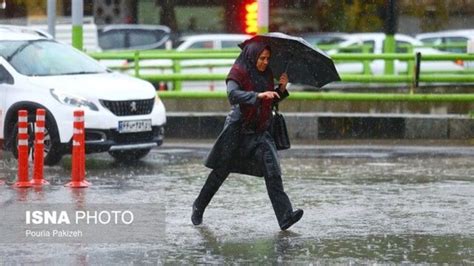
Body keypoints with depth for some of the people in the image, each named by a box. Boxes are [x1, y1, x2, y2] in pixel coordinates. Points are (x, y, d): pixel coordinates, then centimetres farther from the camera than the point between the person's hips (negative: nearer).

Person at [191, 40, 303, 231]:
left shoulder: (267, 74, 7)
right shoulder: (238, 73, -11)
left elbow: (271, 101, 17)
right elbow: (233, 95, -29)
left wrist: (282, 89, -1)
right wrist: (258, 95, -40)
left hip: (260, 132, 4)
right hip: (238, 129, -4)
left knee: (272, 172, -13)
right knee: (221, 171, 9)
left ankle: (285, 216, -22)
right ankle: (199, 206, 30)